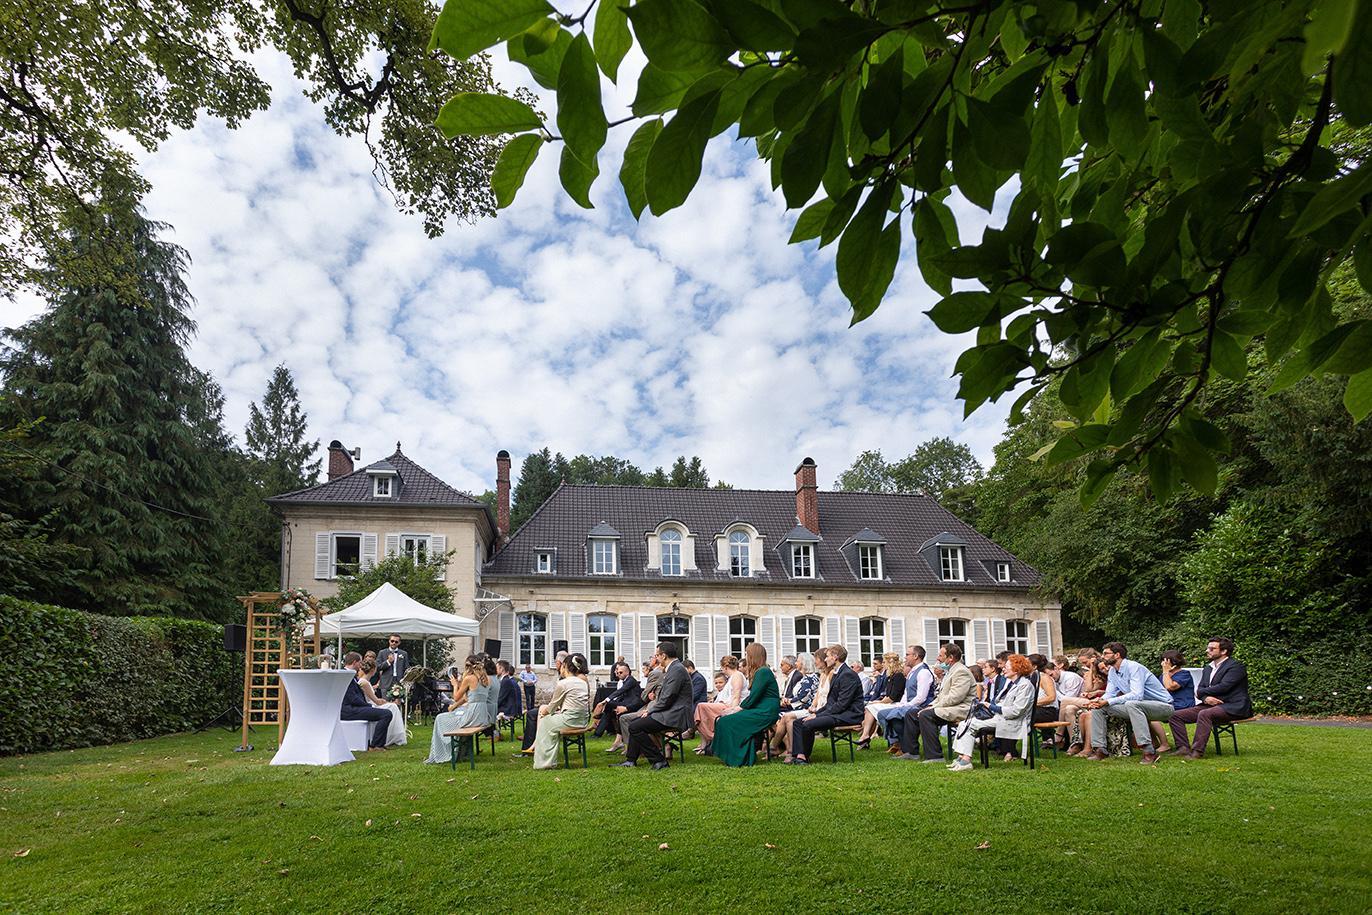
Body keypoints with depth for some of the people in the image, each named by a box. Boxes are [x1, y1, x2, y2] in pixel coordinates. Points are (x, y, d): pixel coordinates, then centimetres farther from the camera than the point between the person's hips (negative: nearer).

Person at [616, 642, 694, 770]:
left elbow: (666, 700, -21)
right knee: (635, 722, 16)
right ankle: (631, 760, 18)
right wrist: (649, 709, 8)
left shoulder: (677, 670, -17)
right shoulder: (672, 669, 17)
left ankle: (659, 761, -12)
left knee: (634, 727, -16)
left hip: (674, 717, -11)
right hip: (668, 712, 11)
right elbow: (662, 696, 21)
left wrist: (650, 710, -8)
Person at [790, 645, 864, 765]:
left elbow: (842, 704, -20)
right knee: (798, 723, -1)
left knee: (808, 725, -27)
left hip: (848, 715, -11)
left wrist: (818, 716, -18)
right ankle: (799, 755, -14)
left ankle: (805, 757, -9)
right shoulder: (836, 674, 18)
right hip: (836, 712, 11)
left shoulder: (848, 675, -15)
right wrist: (817, 713, 5)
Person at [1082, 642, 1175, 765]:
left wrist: (1108, 702, -32)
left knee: (1131, 704, -40)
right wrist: (1099, 700, -17)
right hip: (1136, 707, 9)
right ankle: (1099, 749, 0)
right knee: (1097, 708, -1)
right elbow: (1110, 693, 7)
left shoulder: (1134, 667, -21)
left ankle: (1149, 752, -39)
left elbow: (1137, 695, -32)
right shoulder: (1113, 671, 7)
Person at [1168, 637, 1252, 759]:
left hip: (1233, 707, -8)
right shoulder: (1208, 668, 19)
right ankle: (1183, 748, -13)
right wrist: (1205, 698, -13)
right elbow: (1200, 689, 11)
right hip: (1211, 705, 8)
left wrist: (1201, 692, -3)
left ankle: (1197, 751, -34)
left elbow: (1223, 687, -18)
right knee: (1175, 716, -5)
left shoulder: (1236, 666, -6)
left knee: (1204, 714, -37)